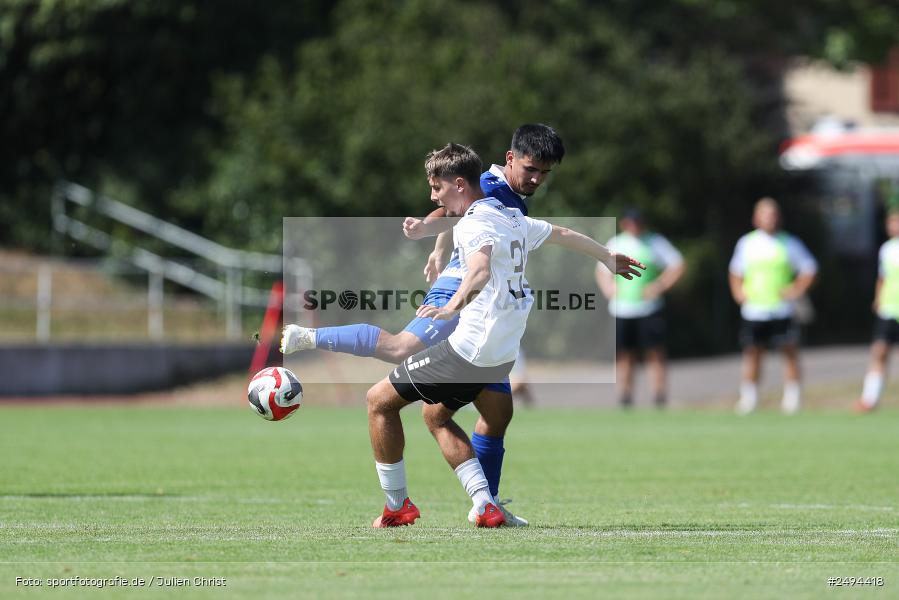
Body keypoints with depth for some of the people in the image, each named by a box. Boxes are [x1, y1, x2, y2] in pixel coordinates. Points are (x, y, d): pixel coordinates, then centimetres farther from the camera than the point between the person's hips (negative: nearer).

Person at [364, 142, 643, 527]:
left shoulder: (474, 224, -16)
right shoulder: (512, 218, 12)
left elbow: (480, 271, -37)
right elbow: (567, 236, 26)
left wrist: (451, 308, -56)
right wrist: (610, 259, 45)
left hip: (470, 349, -10)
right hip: (503, 354, 10)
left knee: (379, 400, 2)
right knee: (436, 415, 24)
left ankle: (397, 506, 10)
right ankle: (486, 505, 10)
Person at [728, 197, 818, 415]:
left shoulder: (789, 243, 1)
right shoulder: (746, 243, 8)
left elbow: (809, 269, 7)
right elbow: (736, 272, 20)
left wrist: (796, 291, -3)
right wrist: (739, 292, 6)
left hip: (782, 309, -2)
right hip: (753, 309, 2)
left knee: (790, 352, -4)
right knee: (752, 354, 1)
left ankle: (792, 397, 2)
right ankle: (748, 398, 8)